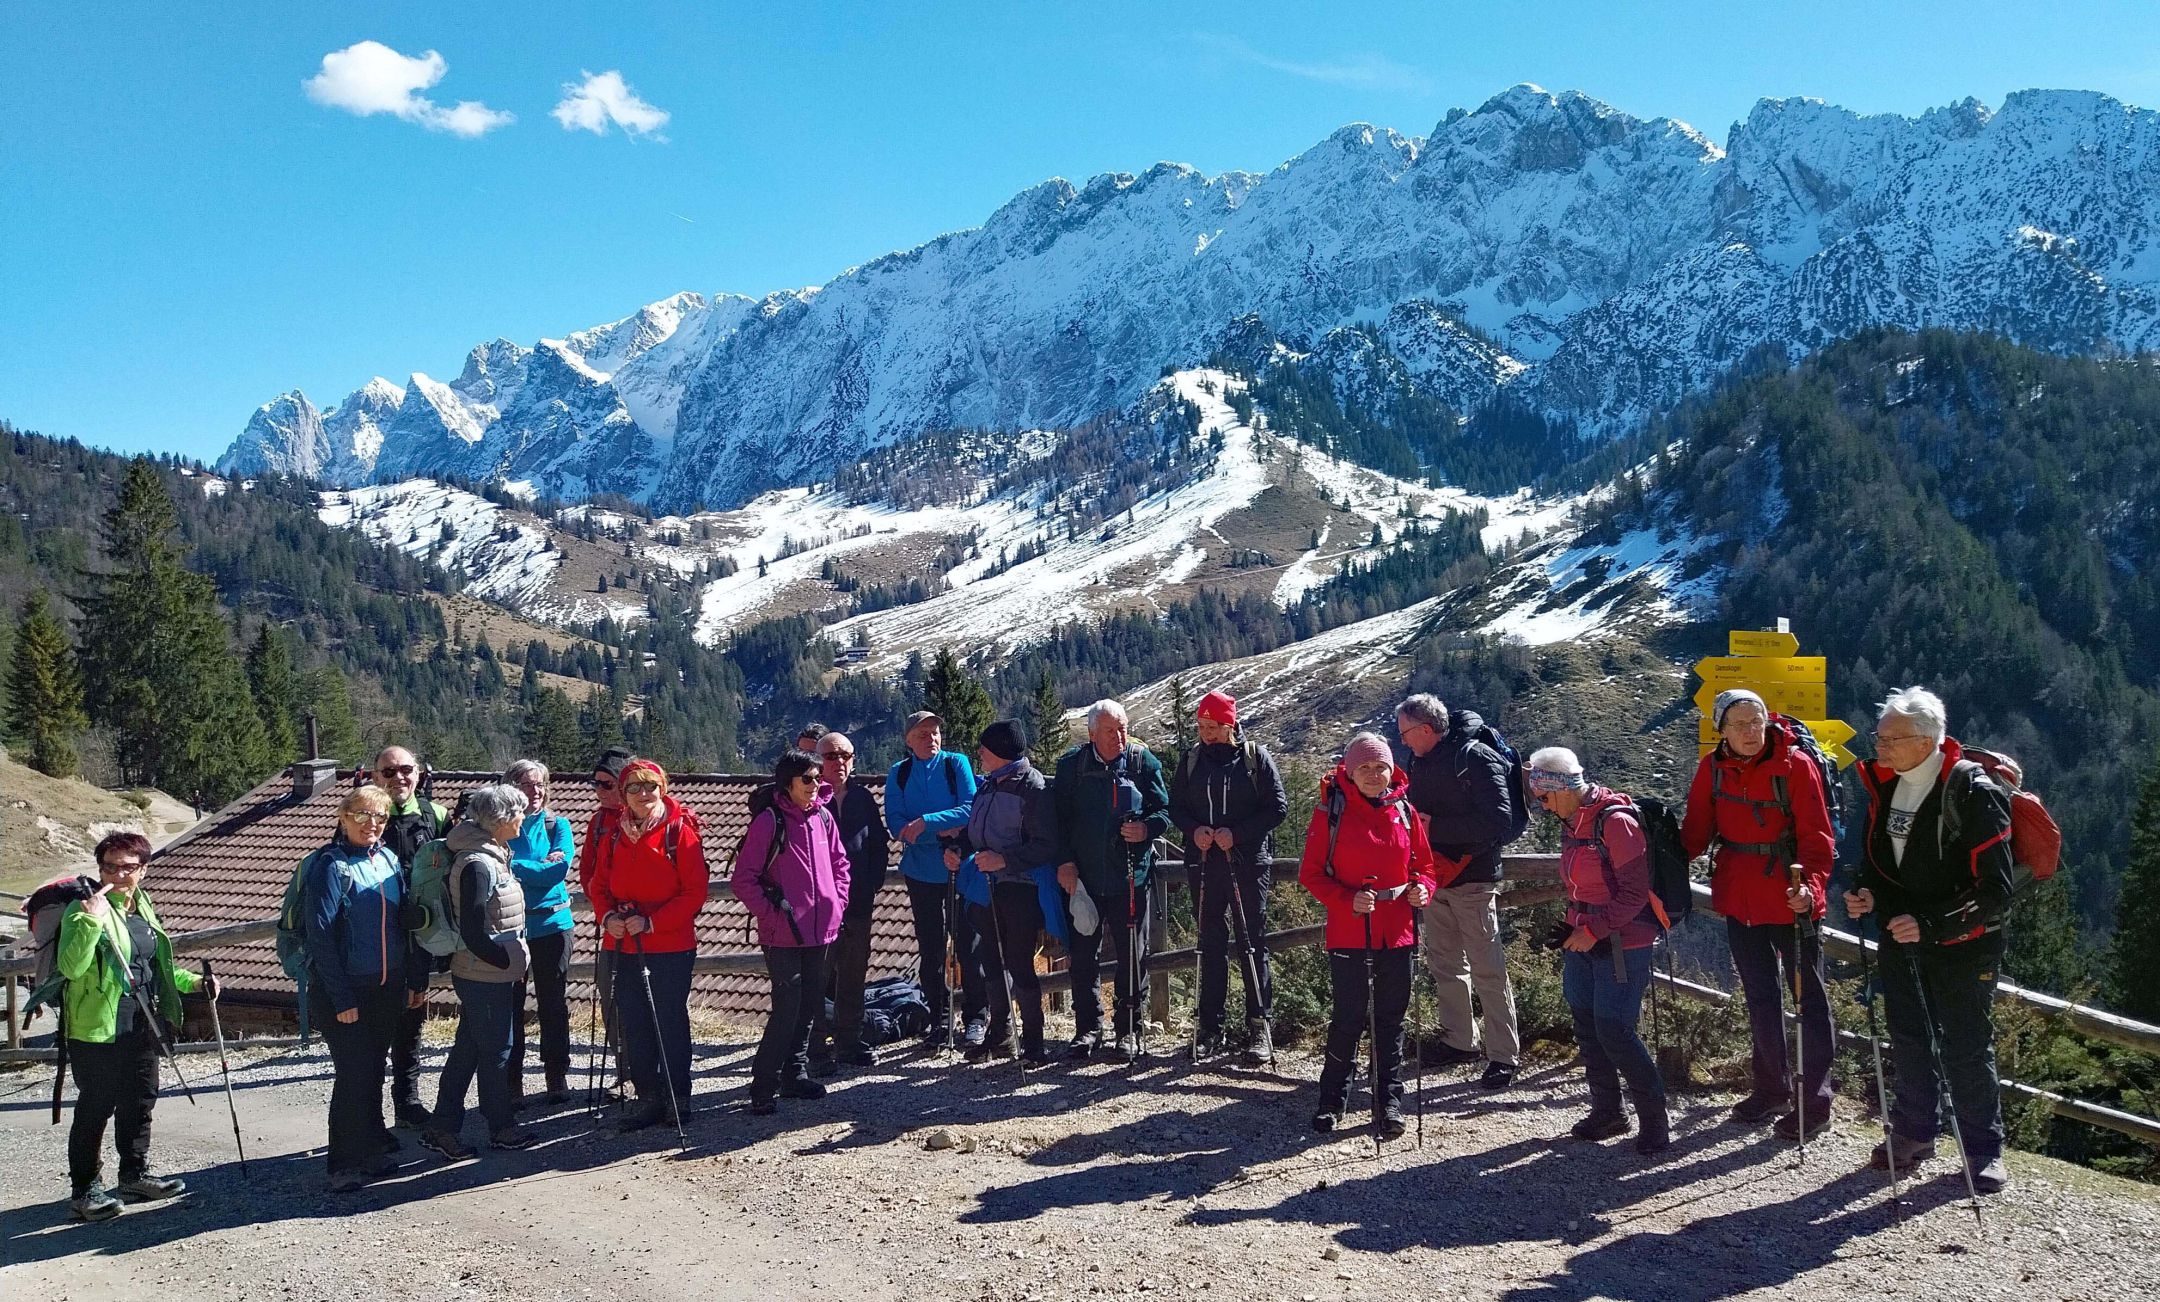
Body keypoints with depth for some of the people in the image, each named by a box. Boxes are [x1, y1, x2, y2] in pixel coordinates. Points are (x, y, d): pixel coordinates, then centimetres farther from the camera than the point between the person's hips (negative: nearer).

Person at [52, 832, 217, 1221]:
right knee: (95, 1108, -1)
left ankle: (135, 1173, 31)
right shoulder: (85, 910, -12)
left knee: (140, 1102, 16)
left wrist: (192, 981, 15)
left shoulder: (143, 908, 13)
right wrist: (91, 921, -35)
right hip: (97, 1031, -8)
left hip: (143, 1028, 8)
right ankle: (84, 1188, 10)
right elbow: (71, 967, -26)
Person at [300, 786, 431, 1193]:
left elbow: (406, 923, 11)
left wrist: (417, 979, 7)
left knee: (374, 1070, 15)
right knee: (353, 1073, -5)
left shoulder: (389, 859, 7)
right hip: (345, 992, -6)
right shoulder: (329, 865, -12)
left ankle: (373, 1148, 27)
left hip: (388, 989, 6)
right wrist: (341, 999, -17)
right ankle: (346, 1164, 6)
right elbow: (319, 936, -15)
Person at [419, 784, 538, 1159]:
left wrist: (514, 961, 13)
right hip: (485, 976, -9)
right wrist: (508, 962, -13)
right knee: (495, 1050, 4)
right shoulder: (477, 864, -21)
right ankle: (502, 1128, 18)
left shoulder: (492, 856, 10)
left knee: (467, 1049, 13)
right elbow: (473, 932, -23)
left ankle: (442, 1128, 20)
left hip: (493, 974, 9)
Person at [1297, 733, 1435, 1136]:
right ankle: (1333, 1102, 17)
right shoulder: (1331, 812, -6)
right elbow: (1311, 872, -5)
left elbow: (1423, 863, 14)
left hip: (1398, 932, 3)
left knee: (1391, 1019, 10)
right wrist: (1348, 900, -20)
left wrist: (1422, 888, -8)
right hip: (1349, 933, -3)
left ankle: (1389, 1103, 20)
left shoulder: (1404, 811, 5)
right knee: (1349, 1019, 1)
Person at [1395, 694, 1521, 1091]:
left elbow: (1498, 820, -23)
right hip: (1437, 877, 8)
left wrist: (1434, 825, -23)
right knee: (1444, 964, 16)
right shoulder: (1422, 761, 8)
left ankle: (1504, 1056, 1)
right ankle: (1459, 1041, 29)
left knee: (1487, 970, -5)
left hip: (1472, 879, -8)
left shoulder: (1476, 757, -16)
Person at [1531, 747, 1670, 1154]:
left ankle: (1653, 1117, 3)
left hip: (1622, 943, -9)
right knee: (1587, 1025, 10)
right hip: (1583, 939, 9)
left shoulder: (1616, 822, -18)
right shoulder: (1571, 823, 10)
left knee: (1613, 1030, -11)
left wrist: (1595, 930, -18)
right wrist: (1577, 928, 14)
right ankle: (1607, 1111, 23)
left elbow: (1635, 892, -19)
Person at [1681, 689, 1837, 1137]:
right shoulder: (1712, 768, -2)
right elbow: (1696, 831, 4)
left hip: (1790, 898, -5)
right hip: (1740, 898, 5)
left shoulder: (1795, 766, -15)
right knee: (1760, 995, 18)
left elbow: (1816, 837, -16)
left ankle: (1813, 1100, 13)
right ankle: (1772, 1088, 33)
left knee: (1807, 995, 4)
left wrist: (1811, 886, -31)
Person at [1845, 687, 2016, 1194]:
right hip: (1901, 938, 6)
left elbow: (1994, 891, -20)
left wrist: (1929, 924, -26)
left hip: (1962, 946, -6)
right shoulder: (1885, 785, 1)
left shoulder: (1975, 792, -20)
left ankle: (1983, 1150, 18)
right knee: (1909, 1041, 15)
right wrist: (1866, 893, -4)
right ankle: (1914, 1133, 31)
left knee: (1967, 1049, 2)